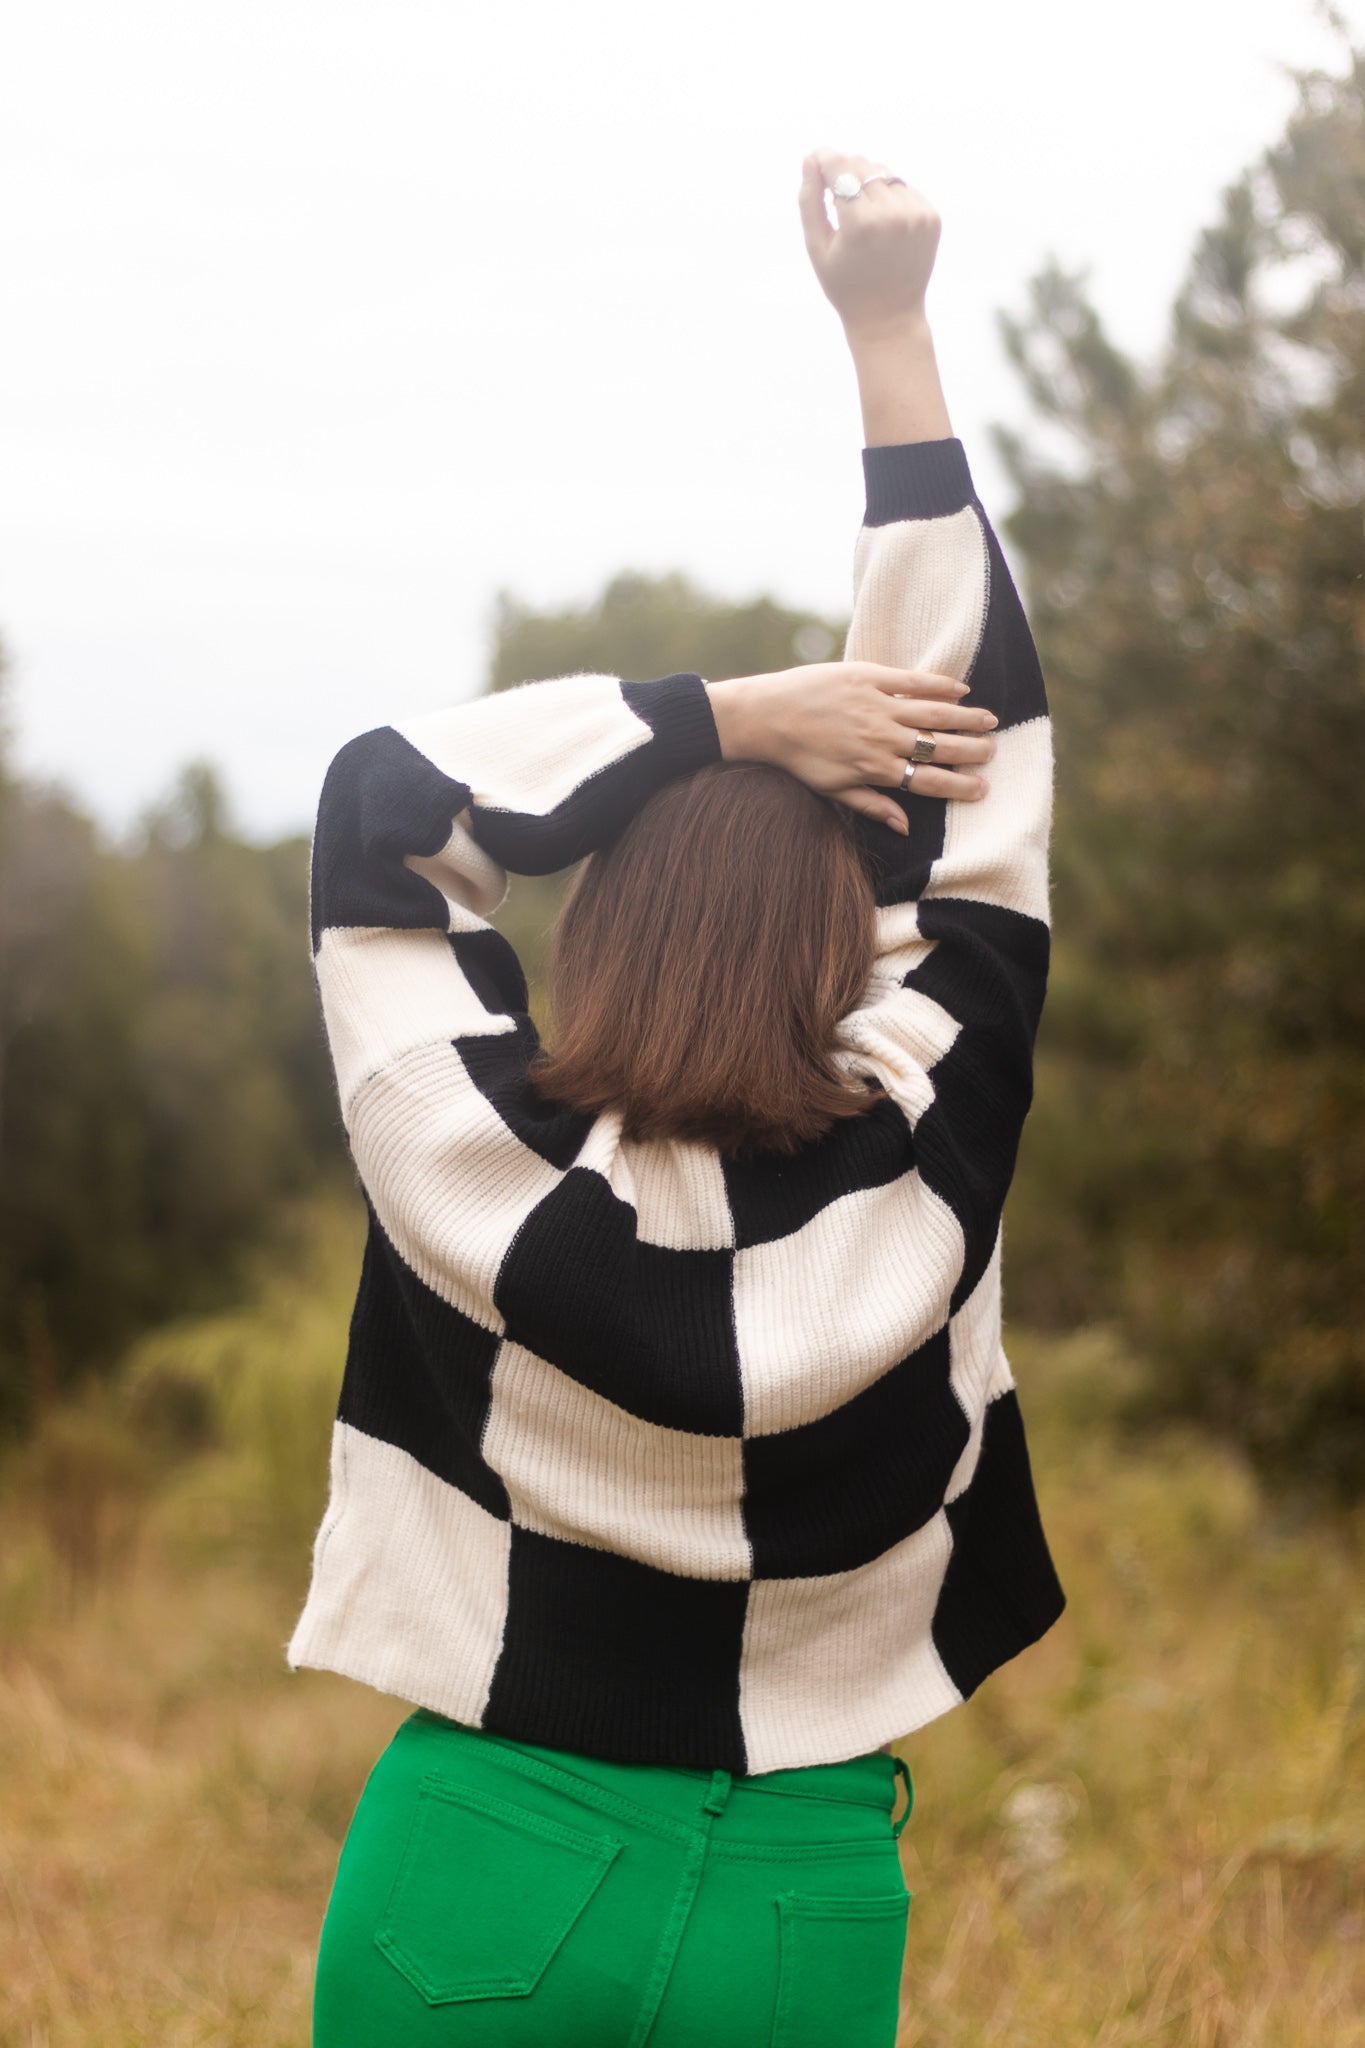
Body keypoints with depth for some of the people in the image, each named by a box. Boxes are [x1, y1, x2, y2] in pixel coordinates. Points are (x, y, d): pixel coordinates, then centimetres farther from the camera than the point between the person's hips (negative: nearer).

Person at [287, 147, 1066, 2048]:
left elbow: (381, 795, -4)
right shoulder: (921, 1177, -14)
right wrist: (893, 334, -5)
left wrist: (727, 712, -10)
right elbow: (984, 767, -7)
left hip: (478, 1870, -1)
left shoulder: (492, 1179, -17)